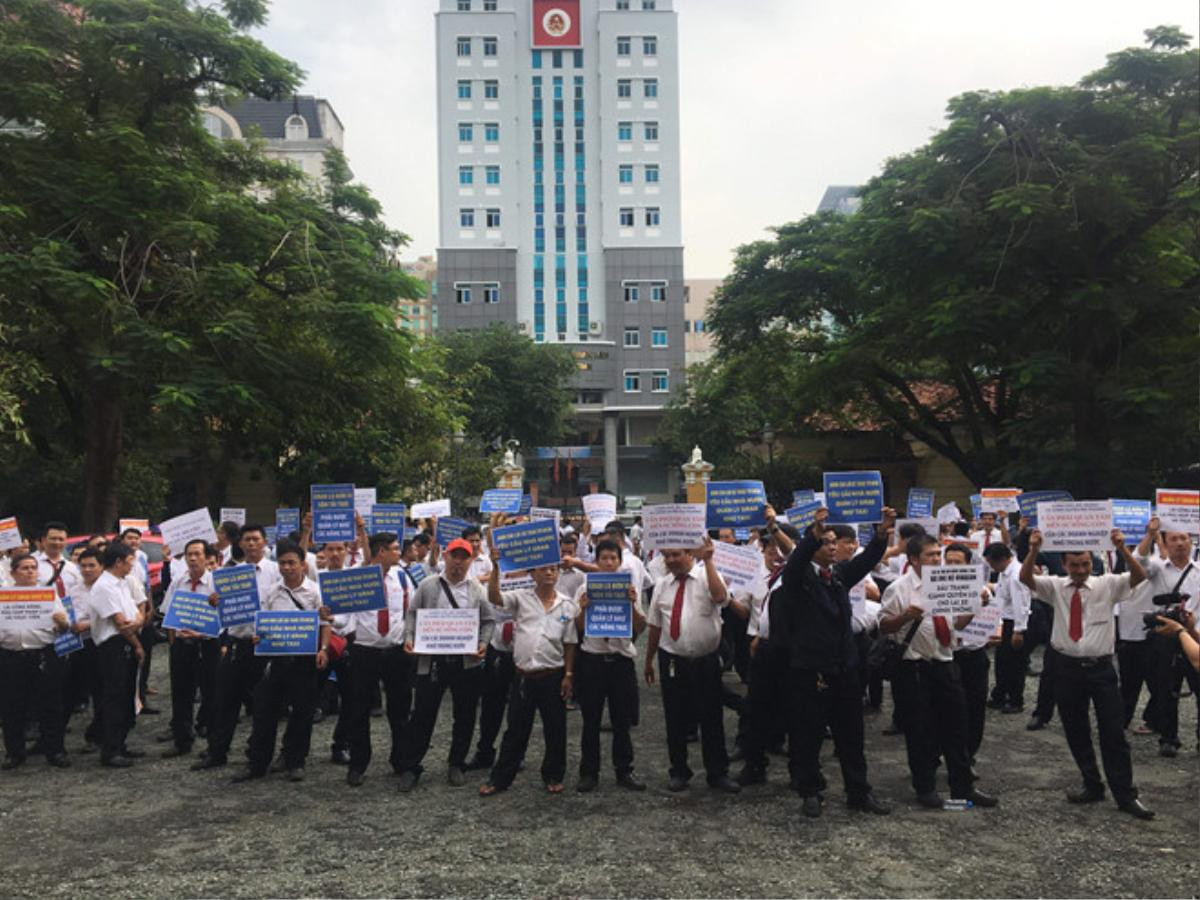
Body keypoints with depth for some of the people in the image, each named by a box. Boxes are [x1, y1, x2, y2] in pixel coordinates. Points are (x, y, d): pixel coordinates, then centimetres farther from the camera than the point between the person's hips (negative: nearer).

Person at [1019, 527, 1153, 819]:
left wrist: (1122, 549, -33)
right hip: (1068, 668, 2)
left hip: (1101, 667, -2)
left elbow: (1139, 577, -16)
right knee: (1076, 734, 12)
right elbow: (1025, 578, -14)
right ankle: (1092, 786, 29)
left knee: (1114, 734, 1)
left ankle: (1125, 796, 11)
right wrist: (1033, 550, -32)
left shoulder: (1107, 585, -1)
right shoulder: (1055, 587, 1)